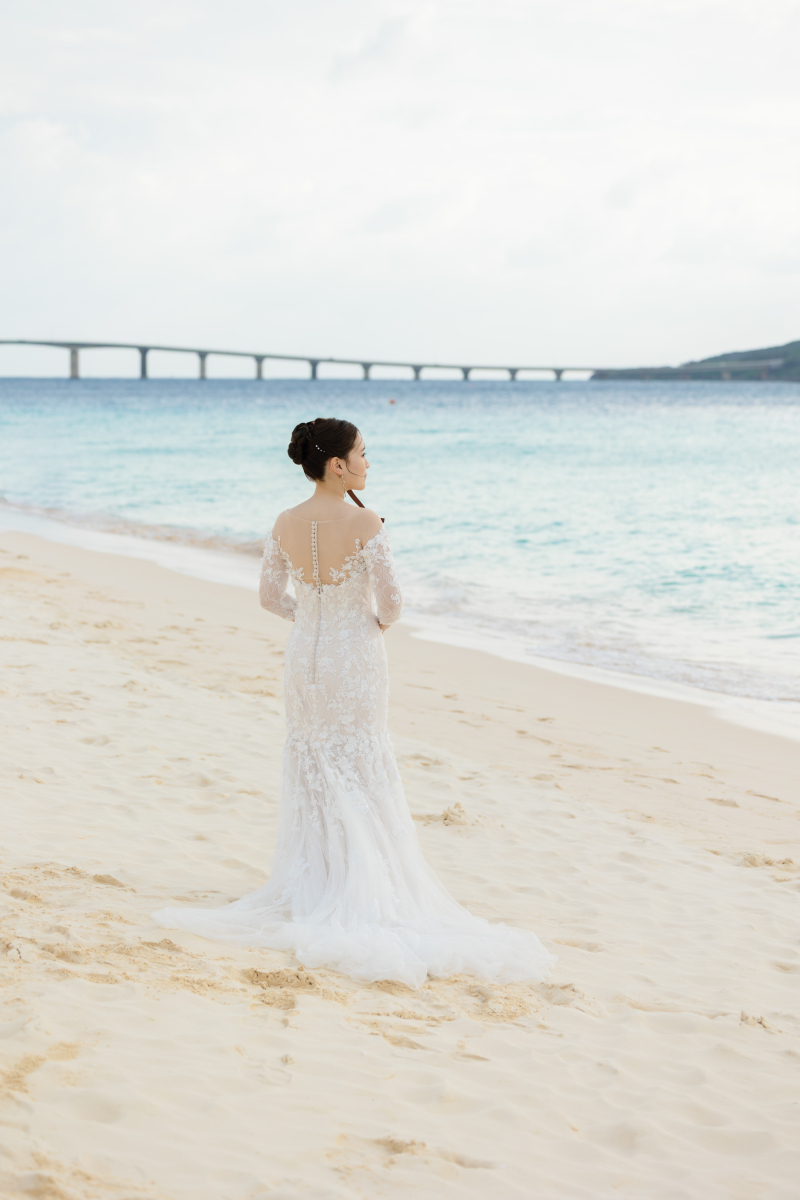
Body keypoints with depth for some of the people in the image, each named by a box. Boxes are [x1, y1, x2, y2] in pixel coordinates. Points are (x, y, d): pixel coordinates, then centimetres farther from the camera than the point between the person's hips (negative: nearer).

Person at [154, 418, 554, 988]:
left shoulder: (286, 523, -3)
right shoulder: (365, 523, -19)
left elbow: (271, 595, 4)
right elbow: (390, 599, -17)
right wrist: (382, 621, 4)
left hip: (305, 655, 4)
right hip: (356, 658, -4)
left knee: (310, 769, 15)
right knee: (363, 775, 7)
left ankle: (311, 885, 20)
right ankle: (363, 893, 9)